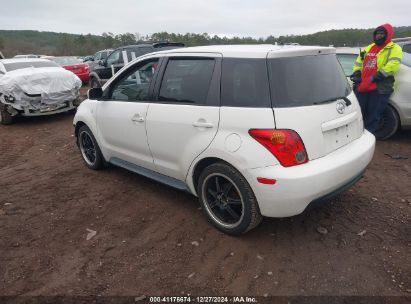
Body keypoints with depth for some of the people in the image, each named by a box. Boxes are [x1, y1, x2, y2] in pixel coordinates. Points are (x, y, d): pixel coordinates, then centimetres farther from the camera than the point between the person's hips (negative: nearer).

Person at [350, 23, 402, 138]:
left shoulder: (394, 49, 1)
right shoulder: (368, 48, 21)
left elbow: (392, 65, -15)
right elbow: (358, 62, 24)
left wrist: (375, 77, -22)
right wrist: (356, 74, 5)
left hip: (380, 88, -6)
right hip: (362, 86, 6)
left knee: (373, 116, -1)